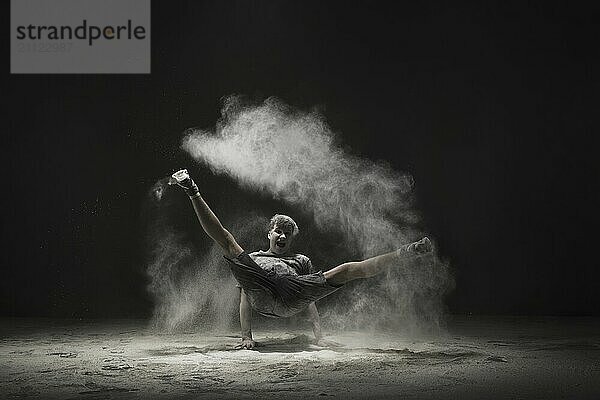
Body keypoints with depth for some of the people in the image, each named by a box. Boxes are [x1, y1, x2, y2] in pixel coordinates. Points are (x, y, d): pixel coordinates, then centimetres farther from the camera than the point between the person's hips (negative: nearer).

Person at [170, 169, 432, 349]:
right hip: (261, 294, 0)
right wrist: (247, 336, 5)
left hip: (292, 294, 1)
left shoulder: (301, 261, 42)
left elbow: (310, 299, 30)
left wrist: (319, 335, 13)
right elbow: (244, 300, 24)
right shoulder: (253, 258, 39)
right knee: (226, 241, -13)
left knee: (346, 271, -11)